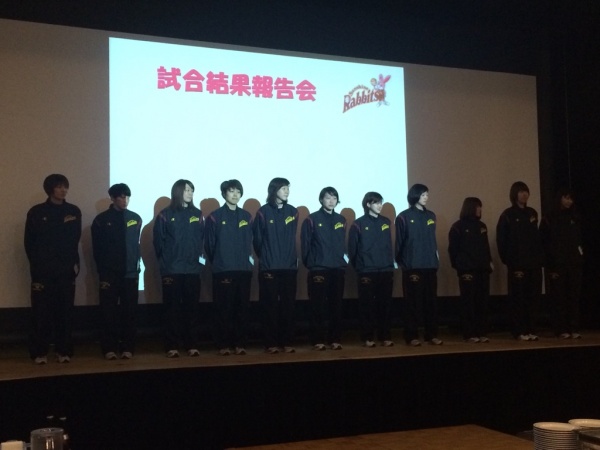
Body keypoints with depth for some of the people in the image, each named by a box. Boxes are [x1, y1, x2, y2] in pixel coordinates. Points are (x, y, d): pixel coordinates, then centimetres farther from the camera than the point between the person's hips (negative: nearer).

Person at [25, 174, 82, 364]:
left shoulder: (74, 212, 7)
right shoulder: (36, 212, 1)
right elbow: (29, 243, 3)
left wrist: (74, 263, 4)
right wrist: (37, 264, -1)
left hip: (66, 270, 2)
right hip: (43, 271, -2)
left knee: (65, 311, 1)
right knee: (42, 312, -3)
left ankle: (64, 351, 9)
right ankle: (39, 352, 4)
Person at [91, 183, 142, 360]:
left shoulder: (135, 219, 7)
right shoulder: (102, 219, 1)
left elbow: (137, 245, 12)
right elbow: (97, 249, 1)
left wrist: (136, 266, 6)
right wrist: (102, 272, -2)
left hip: (130, 273, 2)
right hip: (109, 274, -2)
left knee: (129, 312, 2)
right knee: (109, 312, -1)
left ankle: (127, 347, 9)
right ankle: (109, 348, 5)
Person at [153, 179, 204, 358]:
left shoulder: (197, 214, 11)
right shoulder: (165, 215, 1)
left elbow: (203, 238, 12)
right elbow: (158, 241, 0)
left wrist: (200, 256, 2)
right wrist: (165, 263, -2)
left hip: (192, 269, 3)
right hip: (172, 270, -3)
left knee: (192, 308, 4)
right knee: (173, 309, -1)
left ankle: (192, 345, 9)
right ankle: (172, 346, 3)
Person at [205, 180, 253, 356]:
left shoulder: (246, 217, 11)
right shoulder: (215, 217, 0)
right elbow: (209, 244, 2)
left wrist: (247, 259, 11)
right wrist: (217, 262, 7)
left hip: (244, 269, 3)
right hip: (222, 270, -3)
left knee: (242, 308, 5)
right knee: (224, 309, -1)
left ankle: (240, 344, 12)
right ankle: (224, 345, 5)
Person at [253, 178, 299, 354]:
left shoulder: (293, 212, 9)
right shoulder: (263, 212, -3)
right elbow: (257, 240, 2)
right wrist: (265, 258, 10)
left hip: (289, 267, 3)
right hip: (268, 267, -3)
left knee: (288, 306, 4)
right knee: (271, 306, -1)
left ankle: (287, 342, 10)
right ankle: (272, 343, 5)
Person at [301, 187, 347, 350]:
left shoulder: (341, 220, 12)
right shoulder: (312, 219, -2)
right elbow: (305, 244, -2)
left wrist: (344, 259, 10)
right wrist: (310, 263, -4)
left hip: (338, 269, 4)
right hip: (318, 269, -4)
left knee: (336, 305, 6)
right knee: (318, 306, -2)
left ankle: (335, 339, 12)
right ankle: (318, 340, 3)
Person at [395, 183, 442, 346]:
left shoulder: (431, 216, 12)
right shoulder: (404, 217, -2)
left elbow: (433, 239, 17)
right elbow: (399, 242, -2)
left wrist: (436, 259, 12)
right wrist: (401, 263, -5)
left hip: (430, 265, 4)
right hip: (412, 266, -4)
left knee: (430, 301, 6)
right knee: (413, 302, -1)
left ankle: (432, 334, 13)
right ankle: (412, 336, 4)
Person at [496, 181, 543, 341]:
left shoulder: (532, 213, 14)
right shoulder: (507, 215, -1)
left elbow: (537, 237, 15)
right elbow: (501, 241, -5)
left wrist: (540, 257, 5)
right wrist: (509, 261, -9)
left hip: (534, 262, 5)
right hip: (517, 264, -5)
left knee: (533, 297, 3)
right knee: (518, 298, -2)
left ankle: (530, 330, 10)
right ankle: (519, 331, 3)